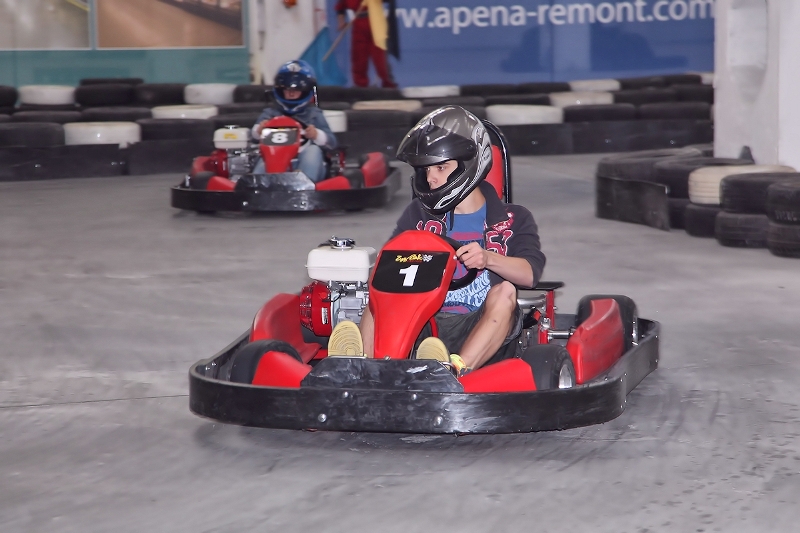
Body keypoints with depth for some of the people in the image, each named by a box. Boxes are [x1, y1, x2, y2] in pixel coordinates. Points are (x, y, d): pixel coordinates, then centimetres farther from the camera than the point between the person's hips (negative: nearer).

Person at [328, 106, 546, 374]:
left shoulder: (512, 219, 12)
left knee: (505, 290, -29)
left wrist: (488, 258, -25)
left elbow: (529, 273, -6)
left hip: (483, 331, -2)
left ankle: (458, 369, -55)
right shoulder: (418, 215, 20)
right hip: (427, 327, 2)